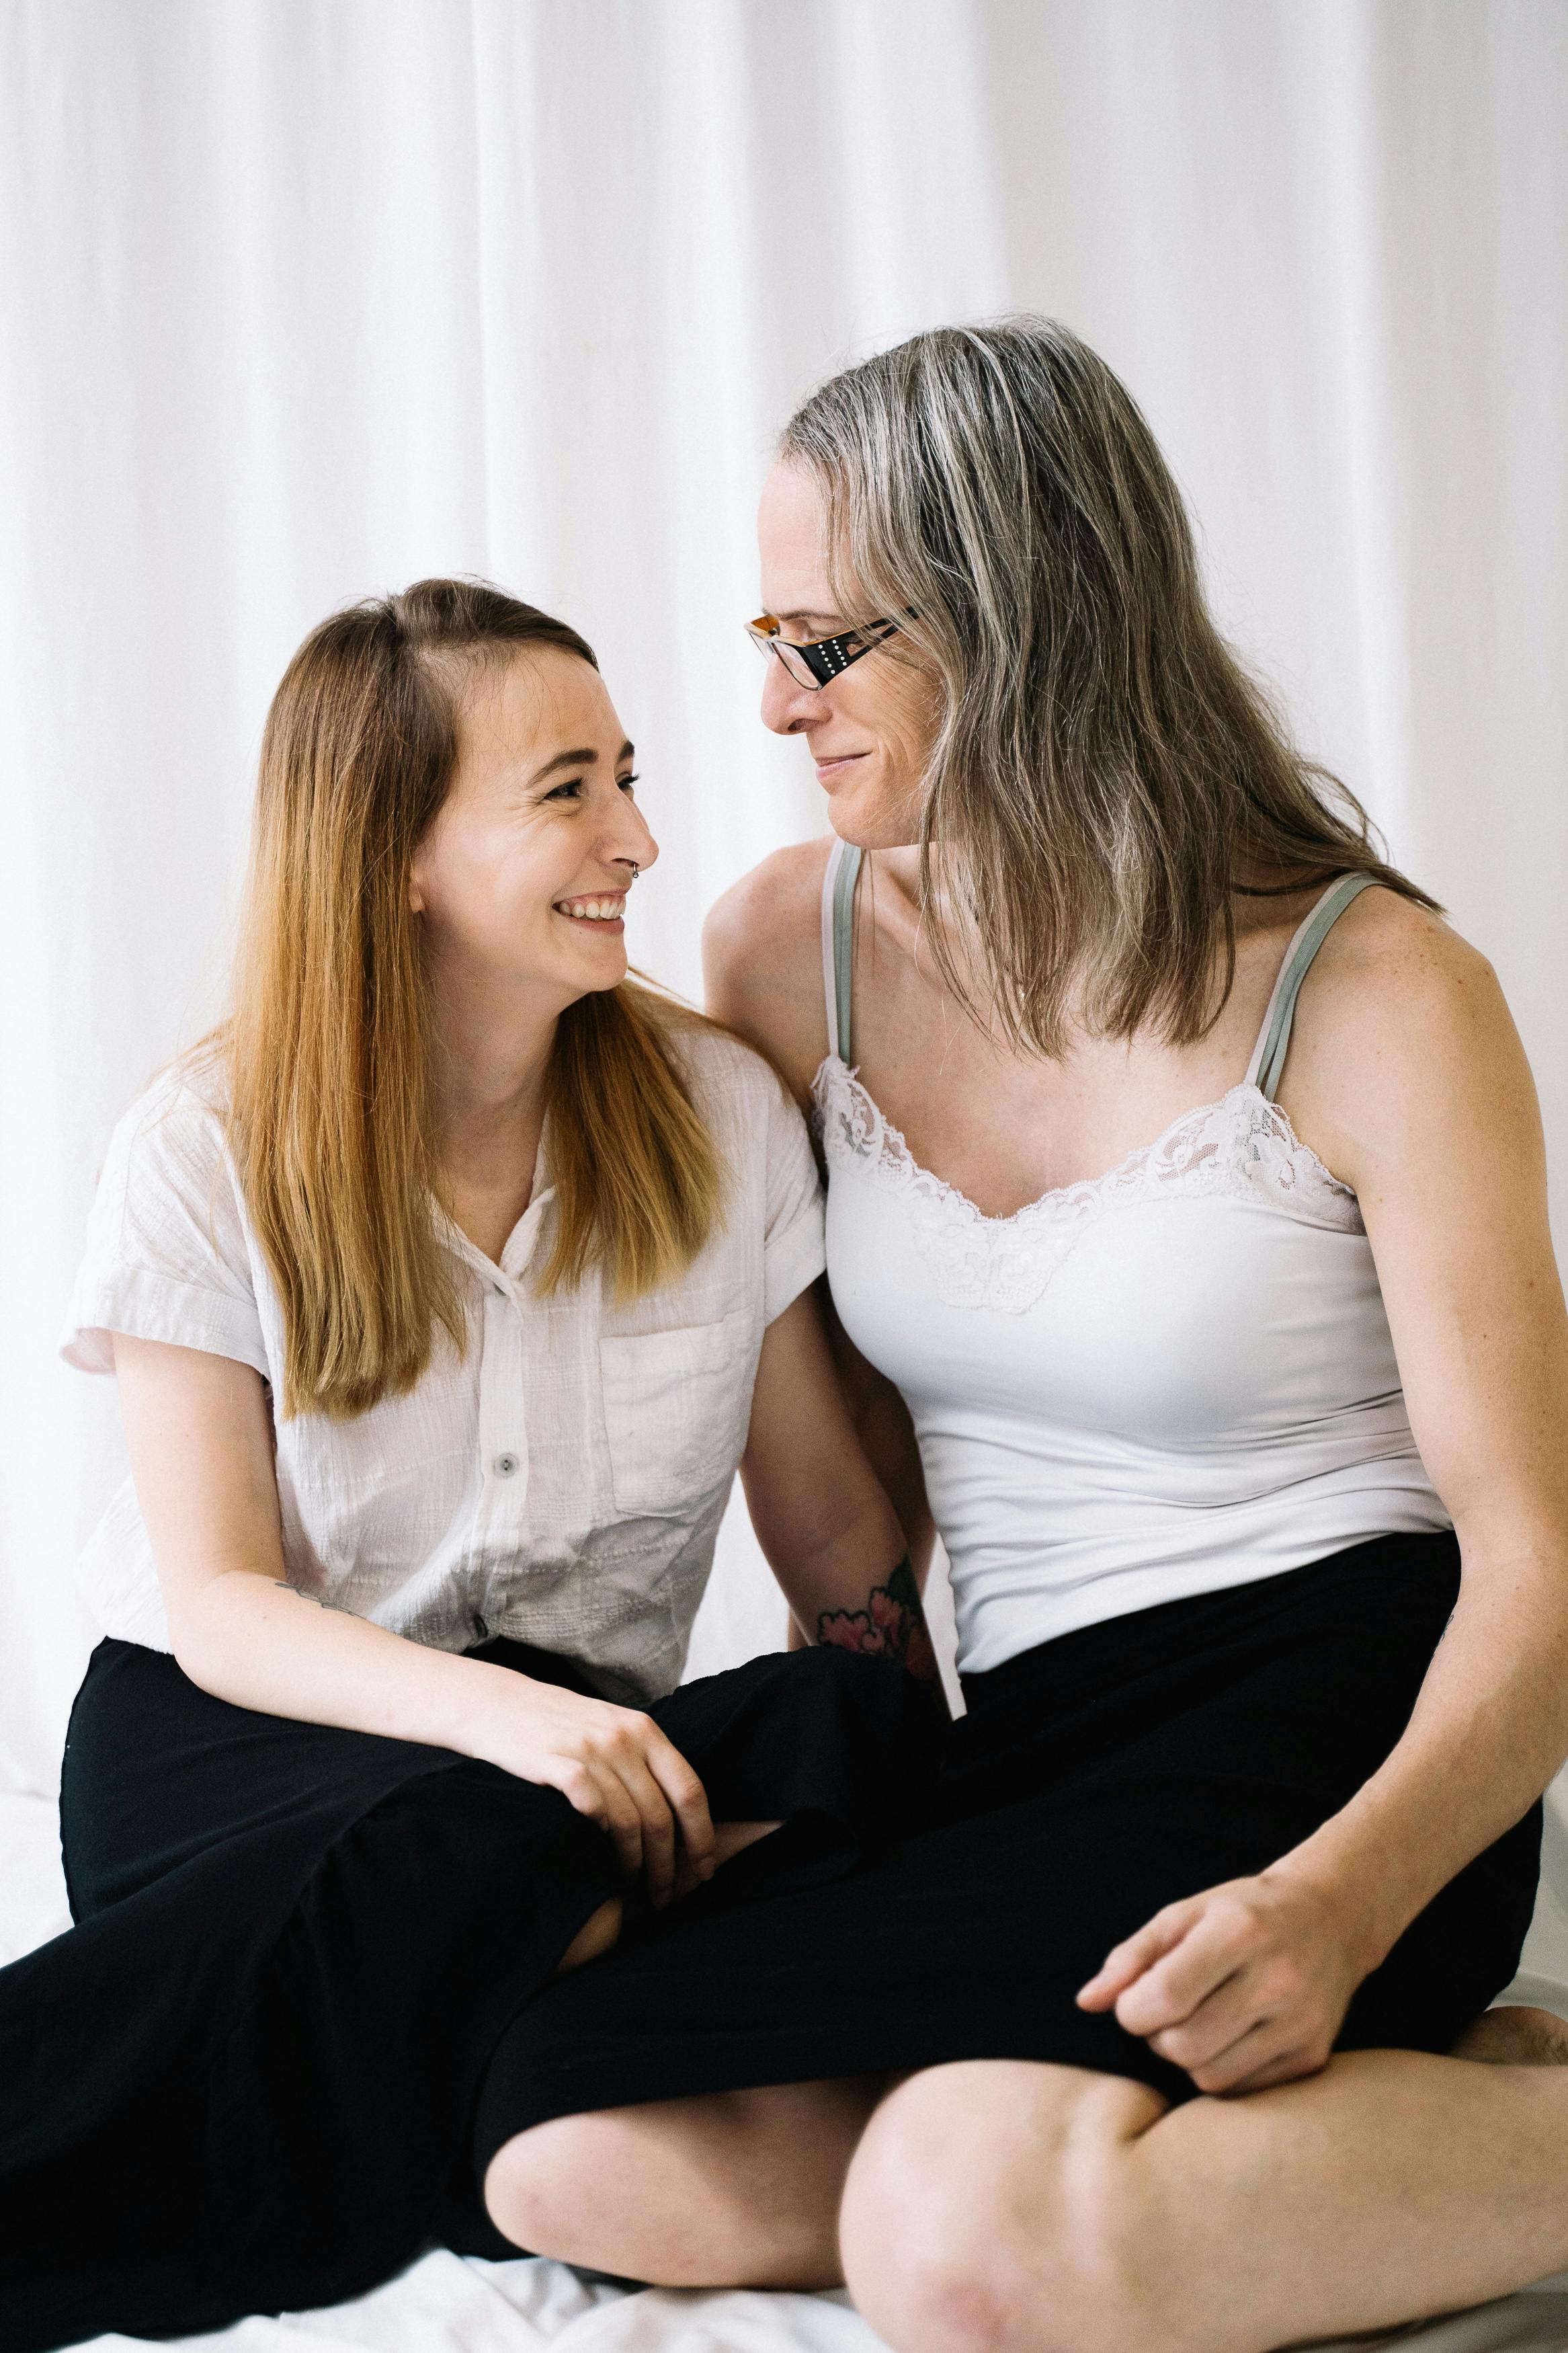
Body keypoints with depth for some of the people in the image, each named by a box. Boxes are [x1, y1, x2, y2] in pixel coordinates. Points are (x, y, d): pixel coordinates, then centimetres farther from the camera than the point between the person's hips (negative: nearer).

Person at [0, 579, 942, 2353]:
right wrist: (502, 1716, -29)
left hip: (588, 1731, 4)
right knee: (498, 1847, -38)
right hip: (228, 1744, -3)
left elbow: (835, 1527, 5)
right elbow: (219, 1607, -11)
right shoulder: (202, 1157, -6)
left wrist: (898, 1791, -10)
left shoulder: (722, 1115, 1)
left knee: (846, 1737, -31)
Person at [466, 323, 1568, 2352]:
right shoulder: (790, 946, 8)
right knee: (574, 2159, -22)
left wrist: (1341, 1900, -26)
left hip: (1350, 1723, -6)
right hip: (1033, 1743, 6)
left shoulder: (1373, 995, -7)